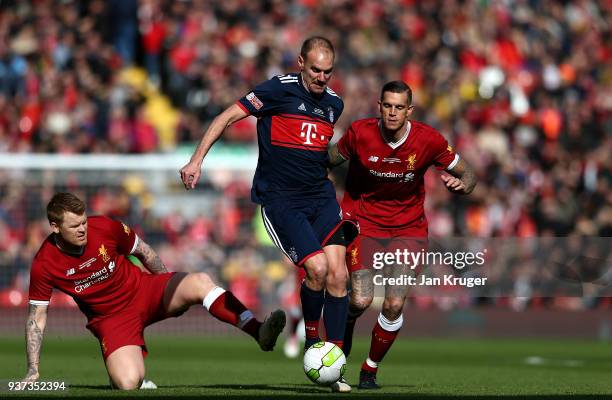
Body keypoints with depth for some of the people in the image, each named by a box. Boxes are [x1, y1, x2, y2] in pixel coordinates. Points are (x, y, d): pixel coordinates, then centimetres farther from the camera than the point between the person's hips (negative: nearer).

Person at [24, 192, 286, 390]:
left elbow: (144, 252, 4)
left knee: (199, 283, -27)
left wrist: (171, 291, 14)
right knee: (128, 383, -25)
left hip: (143, 290, 1)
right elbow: (37, 317, -7)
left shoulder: (105, 228, -15)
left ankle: (259, 332, -32)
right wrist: (33, 371, -10)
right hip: (111, 318, -1)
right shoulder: (43, 265, -17)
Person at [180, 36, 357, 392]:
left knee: (338, 274, -9)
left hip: (320, 194, 5)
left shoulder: (334, 103, 11)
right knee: (317, 268, -21)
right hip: (280, 199, -5)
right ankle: (311, 337, 7)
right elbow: (227, 118, -6)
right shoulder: (279, 89, -8)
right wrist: (197, 160, -12)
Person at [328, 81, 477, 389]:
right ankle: (346, 322, 23)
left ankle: (370, 371, 13)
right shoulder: (360, 133, -16)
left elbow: (467, 174, -3)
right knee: (361, 300, -16)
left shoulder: (429, 140, -14)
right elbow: (329, 160, 2)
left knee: (394, 304, -11)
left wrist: (461, 184, -26)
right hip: (363, 220, -1)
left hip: (408, 227, 1)